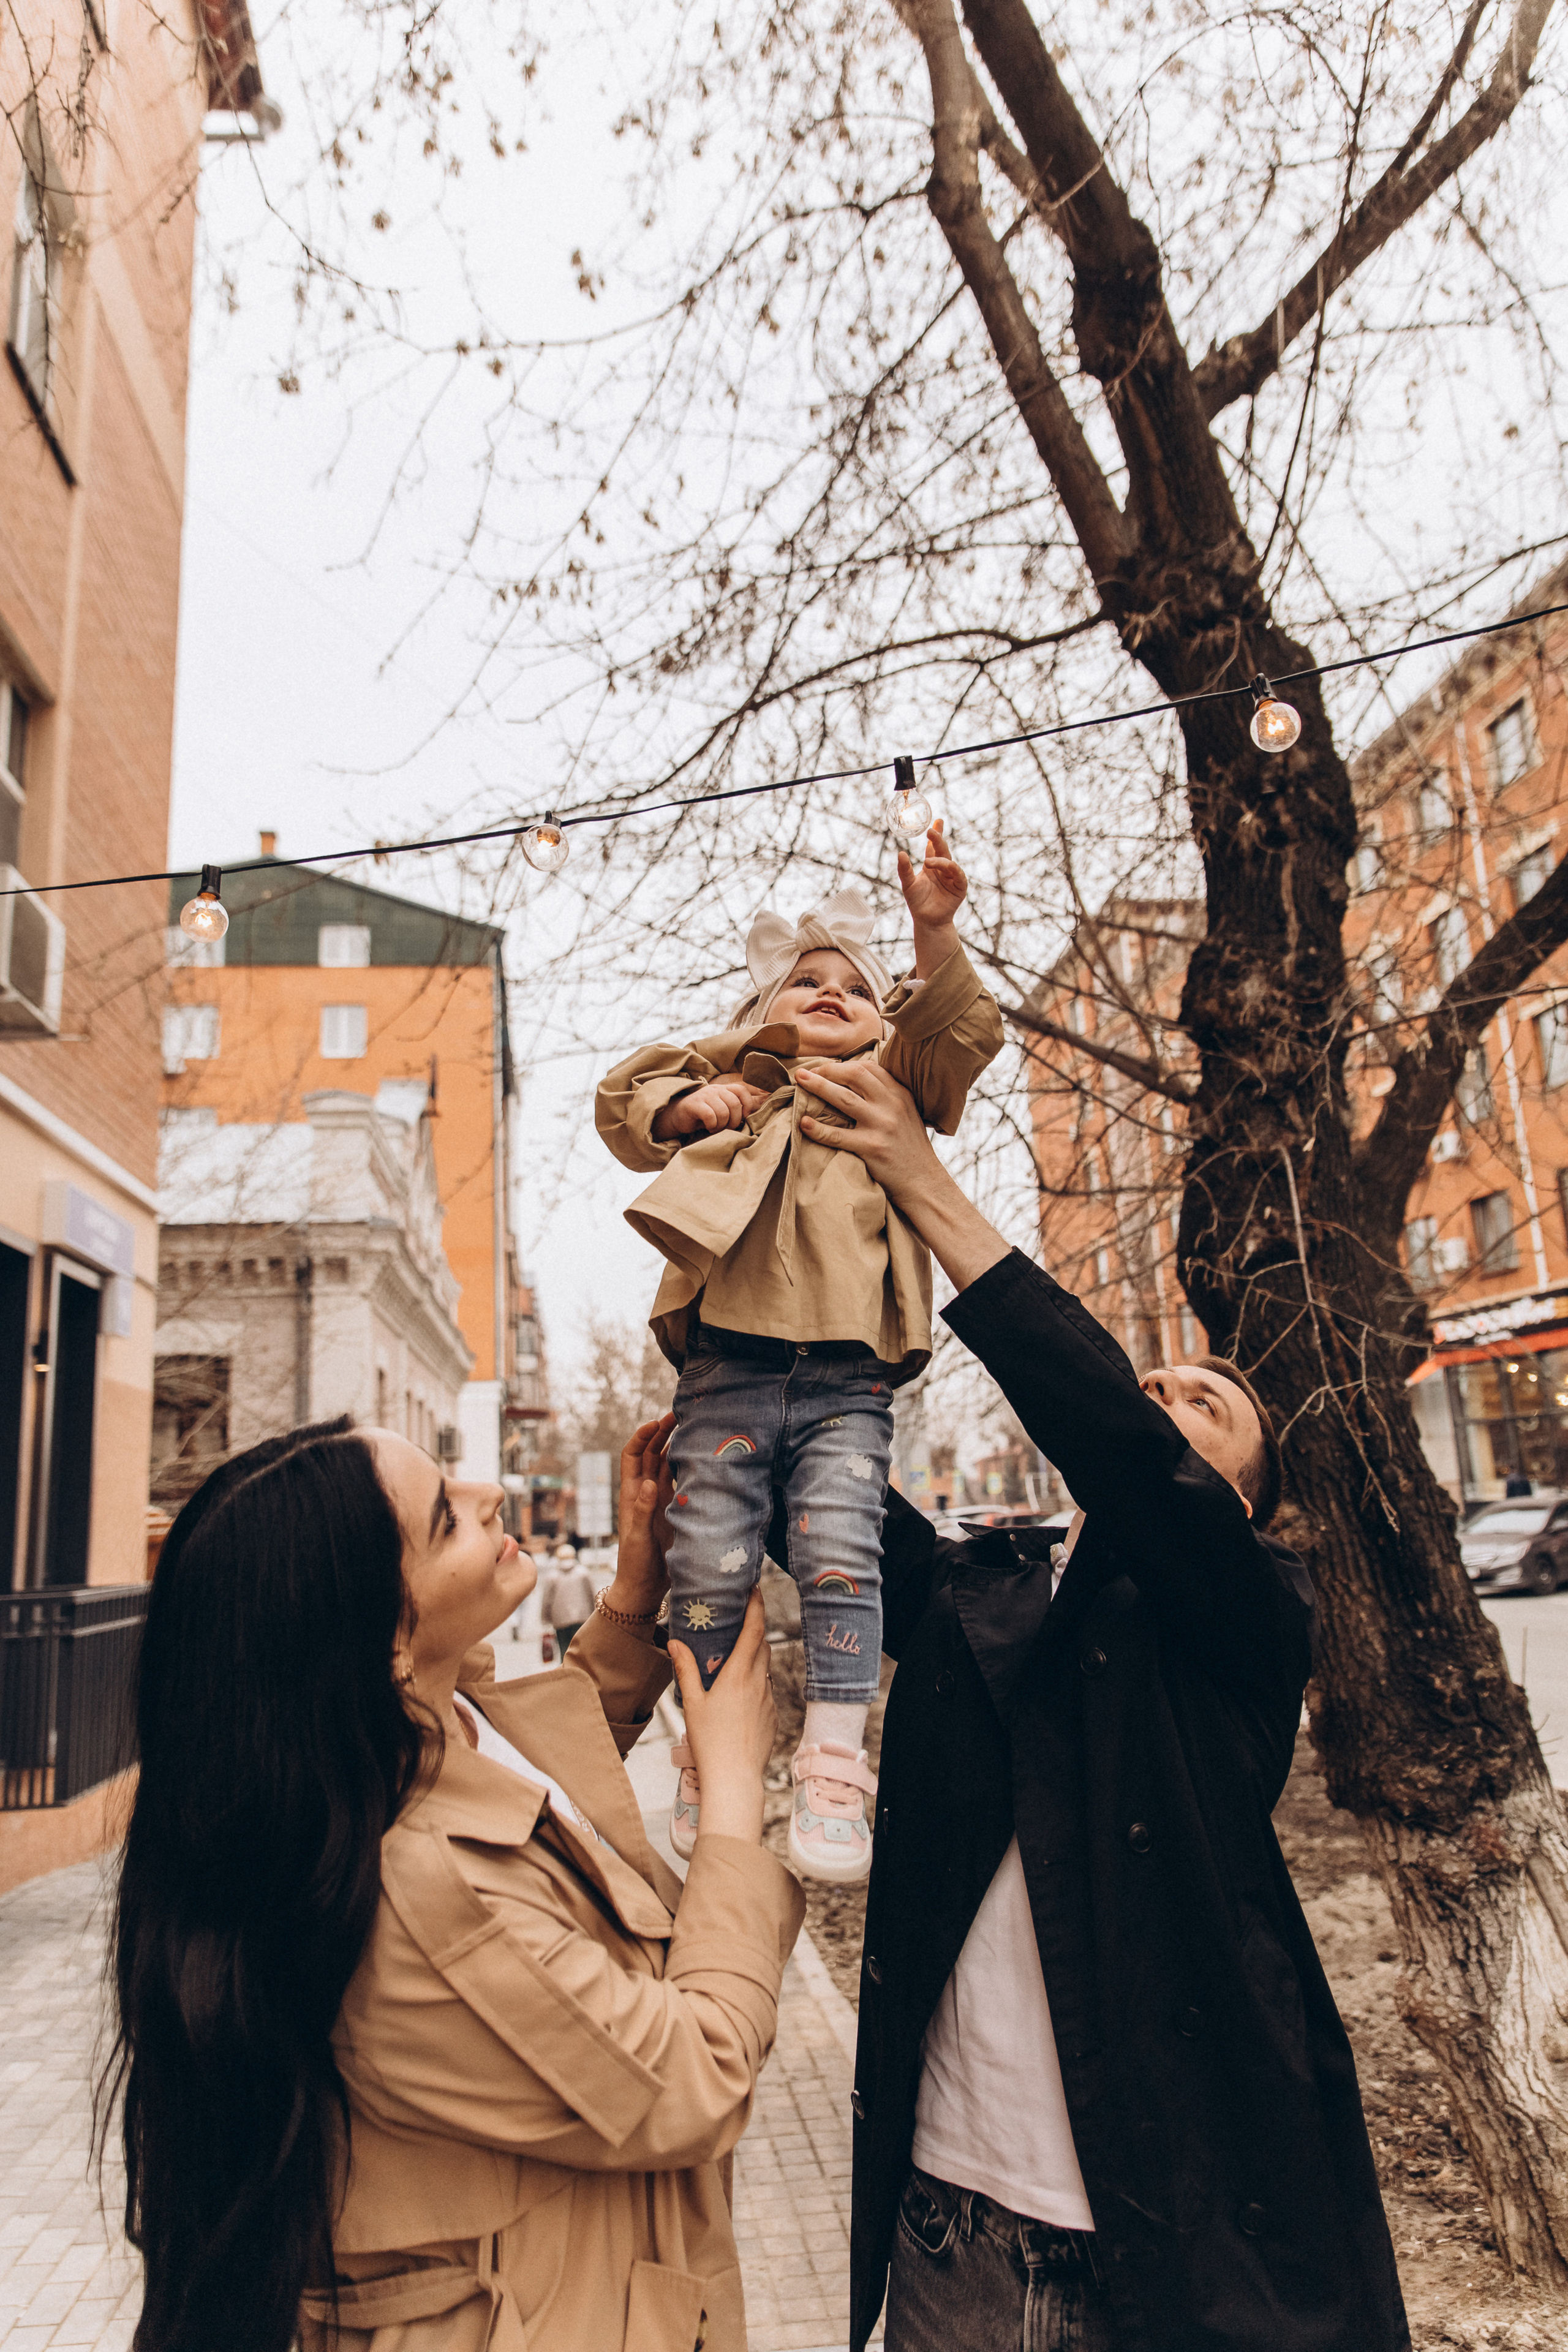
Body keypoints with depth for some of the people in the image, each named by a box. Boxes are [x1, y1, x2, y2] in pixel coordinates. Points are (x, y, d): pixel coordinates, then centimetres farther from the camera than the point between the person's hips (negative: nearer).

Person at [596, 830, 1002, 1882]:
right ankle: (711, 1766, 12)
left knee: (840, 1557, -11)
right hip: (728, 1370, 1)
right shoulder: (729, 1075, 22)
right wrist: (685, 1104, 0)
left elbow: (957, 1031, 4)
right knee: (710, 1566, -2)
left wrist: (936, 931, -12)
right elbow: (622, 1100, 21)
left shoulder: (888, 1084, 20)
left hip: (846, 1381, 0)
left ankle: (833, 1775, -5)